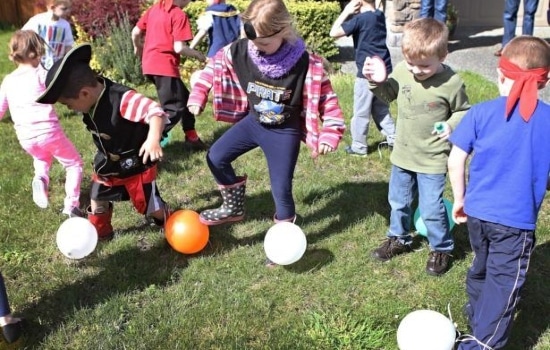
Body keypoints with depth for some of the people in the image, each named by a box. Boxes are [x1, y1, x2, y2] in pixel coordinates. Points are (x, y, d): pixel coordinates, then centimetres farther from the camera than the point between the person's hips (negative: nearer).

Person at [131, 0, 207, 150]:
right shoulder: (179, 15, -11)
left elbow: (135, 32, 15)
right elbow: (179, 48, -17)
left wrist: (138, 48, 34)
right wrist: (197, 54, 0)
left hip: (150, 64, 9)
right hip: (165, 66, -9)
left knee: (184, 98, 20)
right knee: (174, 109, -4)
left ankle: (191, 138, 26)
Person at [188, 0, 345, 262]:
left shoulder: (306, 63, -26)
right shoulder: (239, 51, -16)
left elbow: (325, 97, -19)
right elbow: (213, 68, 1)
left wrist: (329, 134, -25)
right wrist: (198, 97, -4)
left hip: (284, 132, -5)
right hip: (253, 121, 5)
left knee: (280, 189, -3)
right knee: (216, 157, 8)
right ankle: (234, 208, 29)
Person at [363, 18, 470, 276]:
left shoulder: (452, 83, -19)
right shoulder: (401, 71, -8)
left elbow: (464, 111, -4)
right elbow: (388, 94, 9)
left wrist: (451, 125, -23)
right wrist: (376, 81, -9)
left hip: (432, 159, -5)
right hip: (402, 154, 5)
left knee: (431, 208, 1)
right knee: (398, 201, 20)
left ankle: (442, 249, 26)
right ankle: (399, 239, 43)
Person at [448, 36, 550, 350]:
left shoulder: (482, 112, -6)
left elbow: (455, 161, -5)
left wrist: (459, 199, 8)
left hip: (477, 211, 3)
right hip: (517, 220, -3)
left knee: (482, 267, 26)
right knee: (503, 284, 7)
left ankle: (476, 317, 45)